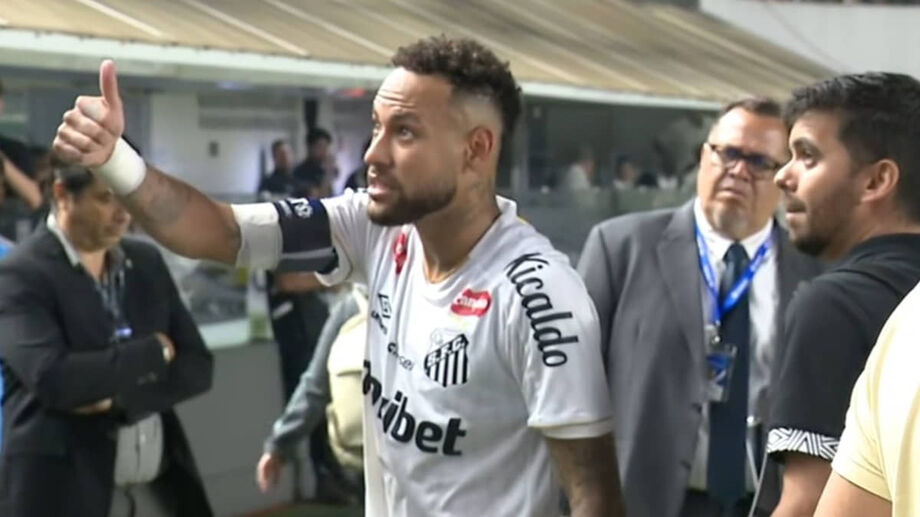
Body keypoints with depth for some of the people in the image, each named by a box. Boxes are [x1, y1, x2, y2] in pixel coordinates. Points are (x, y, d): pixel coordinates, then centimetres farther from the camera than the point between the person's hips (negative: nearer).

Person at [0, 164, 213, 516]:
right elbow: (53, 378, -23)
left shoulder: (147, 262, 10)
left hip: (158, 486, 6)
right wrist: (154, 350, -11)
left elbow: (196, 366, 5)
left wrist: (119, 395, -13)